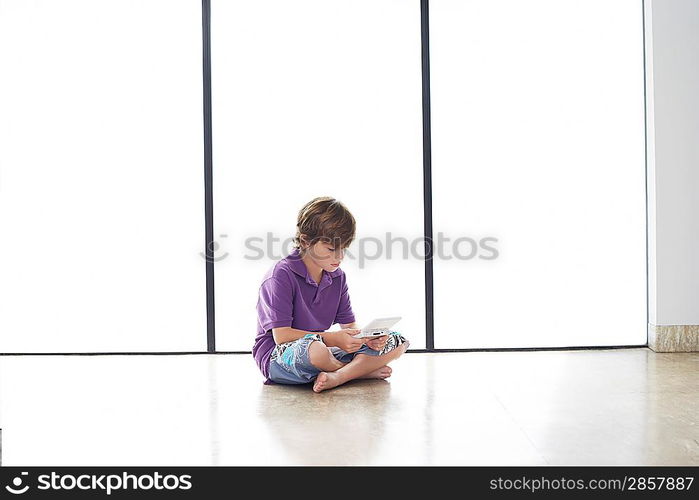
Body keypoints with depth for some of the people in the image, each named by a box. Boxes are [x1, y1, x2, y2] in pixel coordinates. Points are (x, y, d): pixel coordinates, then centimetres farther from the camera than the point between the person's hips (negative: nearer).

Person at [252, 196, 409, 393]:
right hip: (277, 358, -7)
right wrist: (333, 339, -28)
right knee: (313, 348, -44)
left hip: (323, 350, 7)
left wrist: (367, 337, -16)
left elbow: (349, 326, 9)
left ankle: (336, 377, -24)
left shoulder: (337, 277, 8)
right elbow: (281, 335, -21)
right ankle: (361, 369, -11)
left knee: (397, 342, -4)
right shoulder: (281, 275, -15)